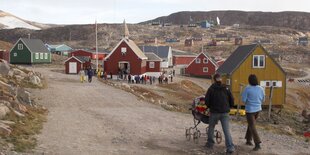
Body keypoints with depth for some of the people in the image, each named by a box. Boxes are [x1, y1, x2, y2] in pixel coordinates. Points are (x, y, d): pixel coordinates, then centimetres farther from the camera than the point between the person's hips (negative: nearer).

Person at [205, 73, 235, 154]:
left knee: (211, 128, 19)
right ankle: (230, 147, -10)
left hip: (214, 112, -2)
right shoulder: (226, 89, 5)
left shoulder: (211, 89, -3)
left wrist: (210, 106, 14)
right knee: (227, 130, -1)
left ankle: (210, 143, 28)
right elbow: (232, 100, 7)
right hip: (225, 113, 2)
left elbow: (206, 101, -5)